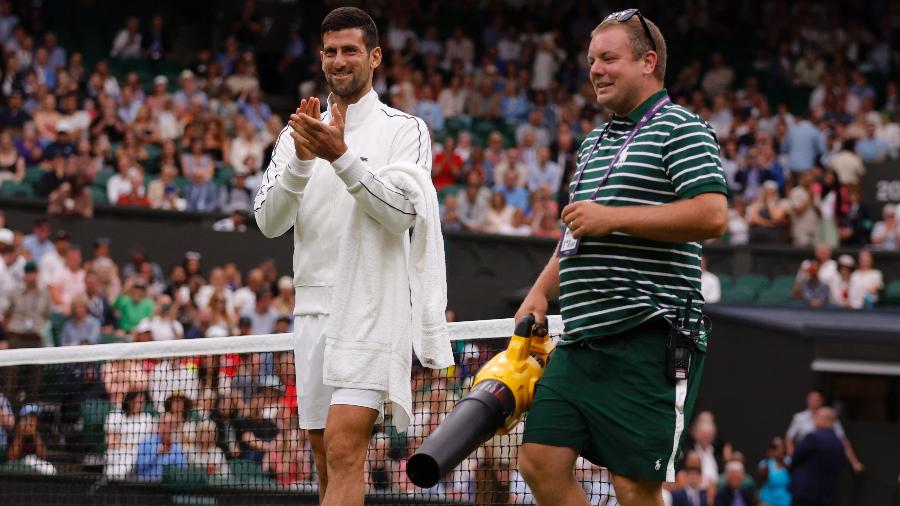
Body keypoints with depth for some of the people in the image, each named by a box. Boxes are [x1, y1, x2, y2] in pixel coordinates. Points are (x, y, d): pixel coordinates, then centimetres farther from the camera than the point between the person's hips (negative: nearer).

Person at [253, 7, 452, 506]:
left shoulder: (404, 130, 2)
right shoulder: (298, 134, 14)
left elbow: (401, 213, -12)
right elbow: (269, 222, 3)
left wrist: (341, 156, -22)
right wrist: (302, 161, -13)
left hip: (373, 309, -5)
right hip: (313, 309, 5)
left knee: (343, 450, -17)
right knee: (326, 461, 7)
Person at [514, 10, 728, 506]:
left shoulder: (680, 129, -4)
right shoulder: (594, 142, 23)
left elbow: (712, 215, -18)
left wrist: (612, 217, -17)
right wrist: (542, 290, 18)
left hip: (647, 341, -8)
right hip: (581, 341, 8)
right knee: (541, 462, 2)